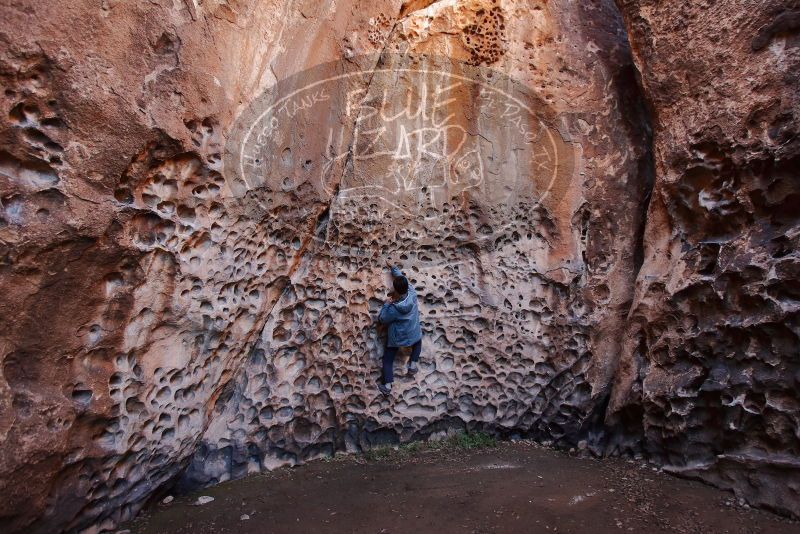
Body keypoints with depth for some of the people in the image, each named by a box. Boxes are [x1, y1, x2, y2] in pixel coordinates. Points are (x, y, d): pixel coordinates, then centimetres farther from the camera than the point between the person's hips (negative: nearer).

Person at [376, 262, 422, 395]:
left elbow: (382, 319, -11)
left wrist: (386, 304, -5)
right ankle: (412, 365, 28)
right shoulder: (412, 294, -20)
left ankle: (387, 386, 13)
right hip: (413, 335, 4)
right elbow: (402, 278, -3)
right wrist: (393, 267, 8)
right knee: (418, 342, 38)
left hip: (396, 338, -4)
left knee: (388, 360, 14)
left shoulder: (394, 309, -30)